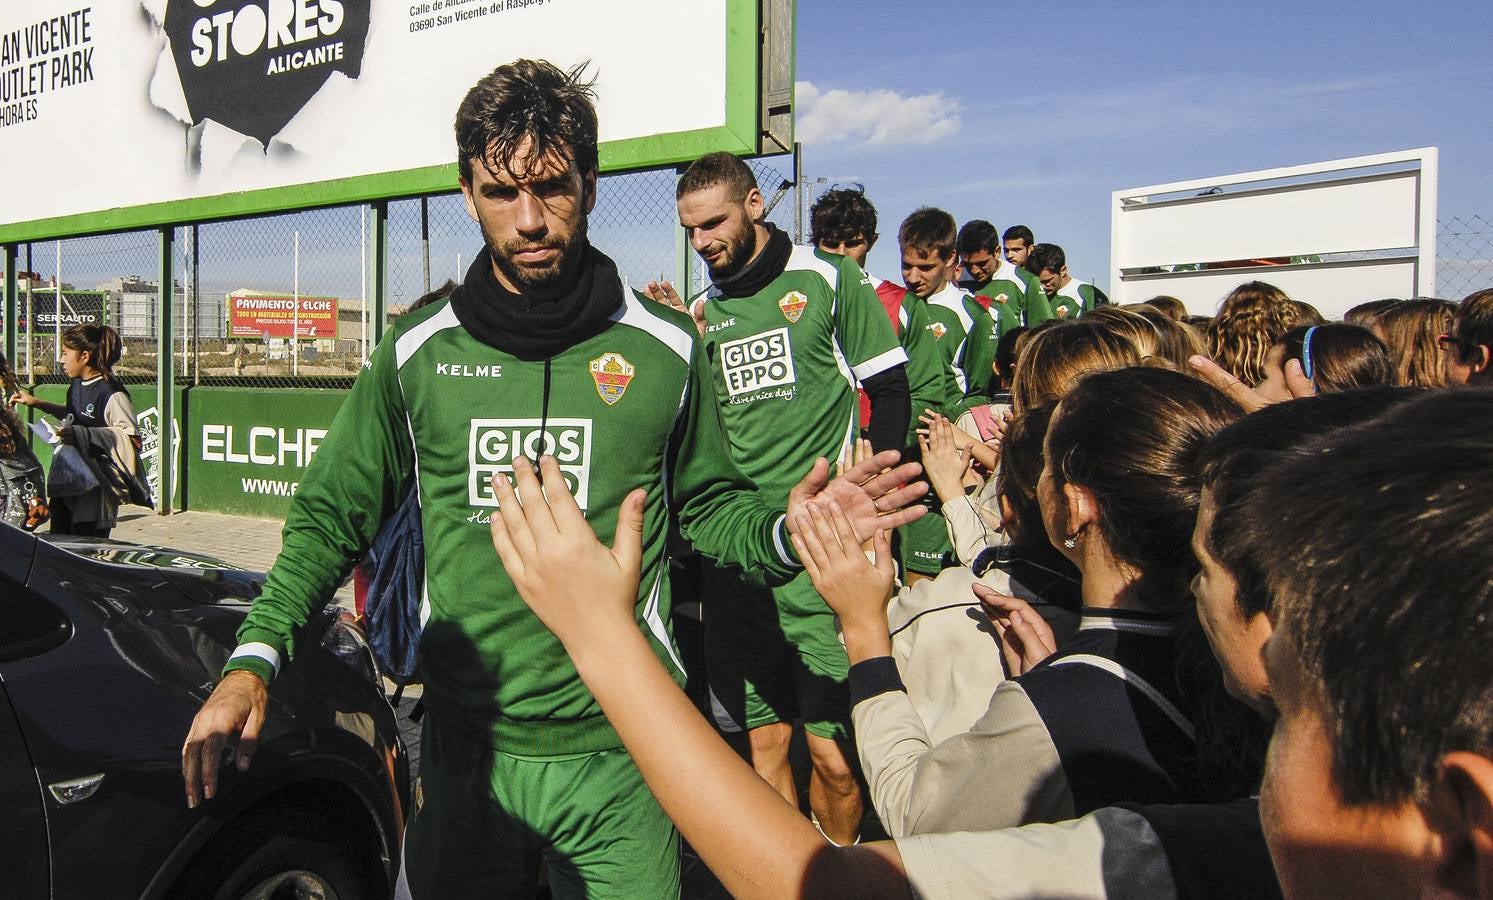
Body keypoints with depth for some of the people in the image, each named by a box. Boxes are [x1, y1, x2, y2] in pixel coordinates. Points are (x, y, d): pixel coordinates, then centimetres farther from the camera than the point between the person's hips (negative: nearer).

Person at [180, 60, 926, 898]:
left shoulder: (667, 349, -3)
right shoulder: (418, 351, 0)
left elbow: (708, 505, 6)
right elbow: (333, 516, 6)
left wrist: (787, 531, -15)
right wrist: (253, 658, -7)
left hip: (622, 755, -1)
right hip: (465, 744, 2)